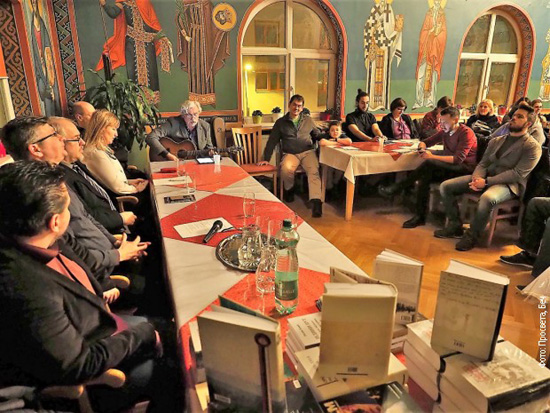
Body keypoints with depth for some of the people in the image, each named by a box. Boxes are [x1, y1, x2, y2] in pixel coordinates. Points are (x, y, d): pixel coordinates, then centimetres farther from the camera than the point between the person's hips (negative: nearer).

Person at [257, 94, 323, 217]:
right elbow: (272, 141, 10)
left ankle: (316, 202, -43)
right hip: (290, 154, -1)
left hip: (308, 152, 1)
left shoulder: (308, 120, 17)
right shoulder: (281, 122, 12)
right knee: (286, 169, -34)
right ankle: (289, 190, -2)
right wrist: (266, 159, 4)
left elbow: (317, 135, 24)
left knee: (314, 171, -30)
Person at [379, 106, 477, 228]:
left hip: (465, 168, -6)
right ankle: (420, 216, -24)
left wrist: (432, 156, -25)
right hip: (450, 167, 6)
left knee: (429, 163, -30)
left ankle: (397, 188, -23)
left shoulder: (466, 133, -11)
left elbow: (458, 159, -21)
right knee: (425, 176, -25)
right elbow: (425, 142, 19)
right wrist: (422, 147, -8)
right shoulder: (445, 132, 10)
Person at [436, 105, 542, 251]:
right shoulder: (495, 141, 19)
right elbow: (483, 164, 13)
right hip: (485, 178, 6)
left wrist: (486, 182, -22)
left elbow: (518, 174, -13)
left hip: (508, 184, -6)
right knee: (445, 186, -12)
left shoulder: (532, 146, -2)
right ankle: (455, 226, -2)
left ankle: (472, 235, -20)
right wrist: (476, 178, -12)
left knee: (487, 198, -41)